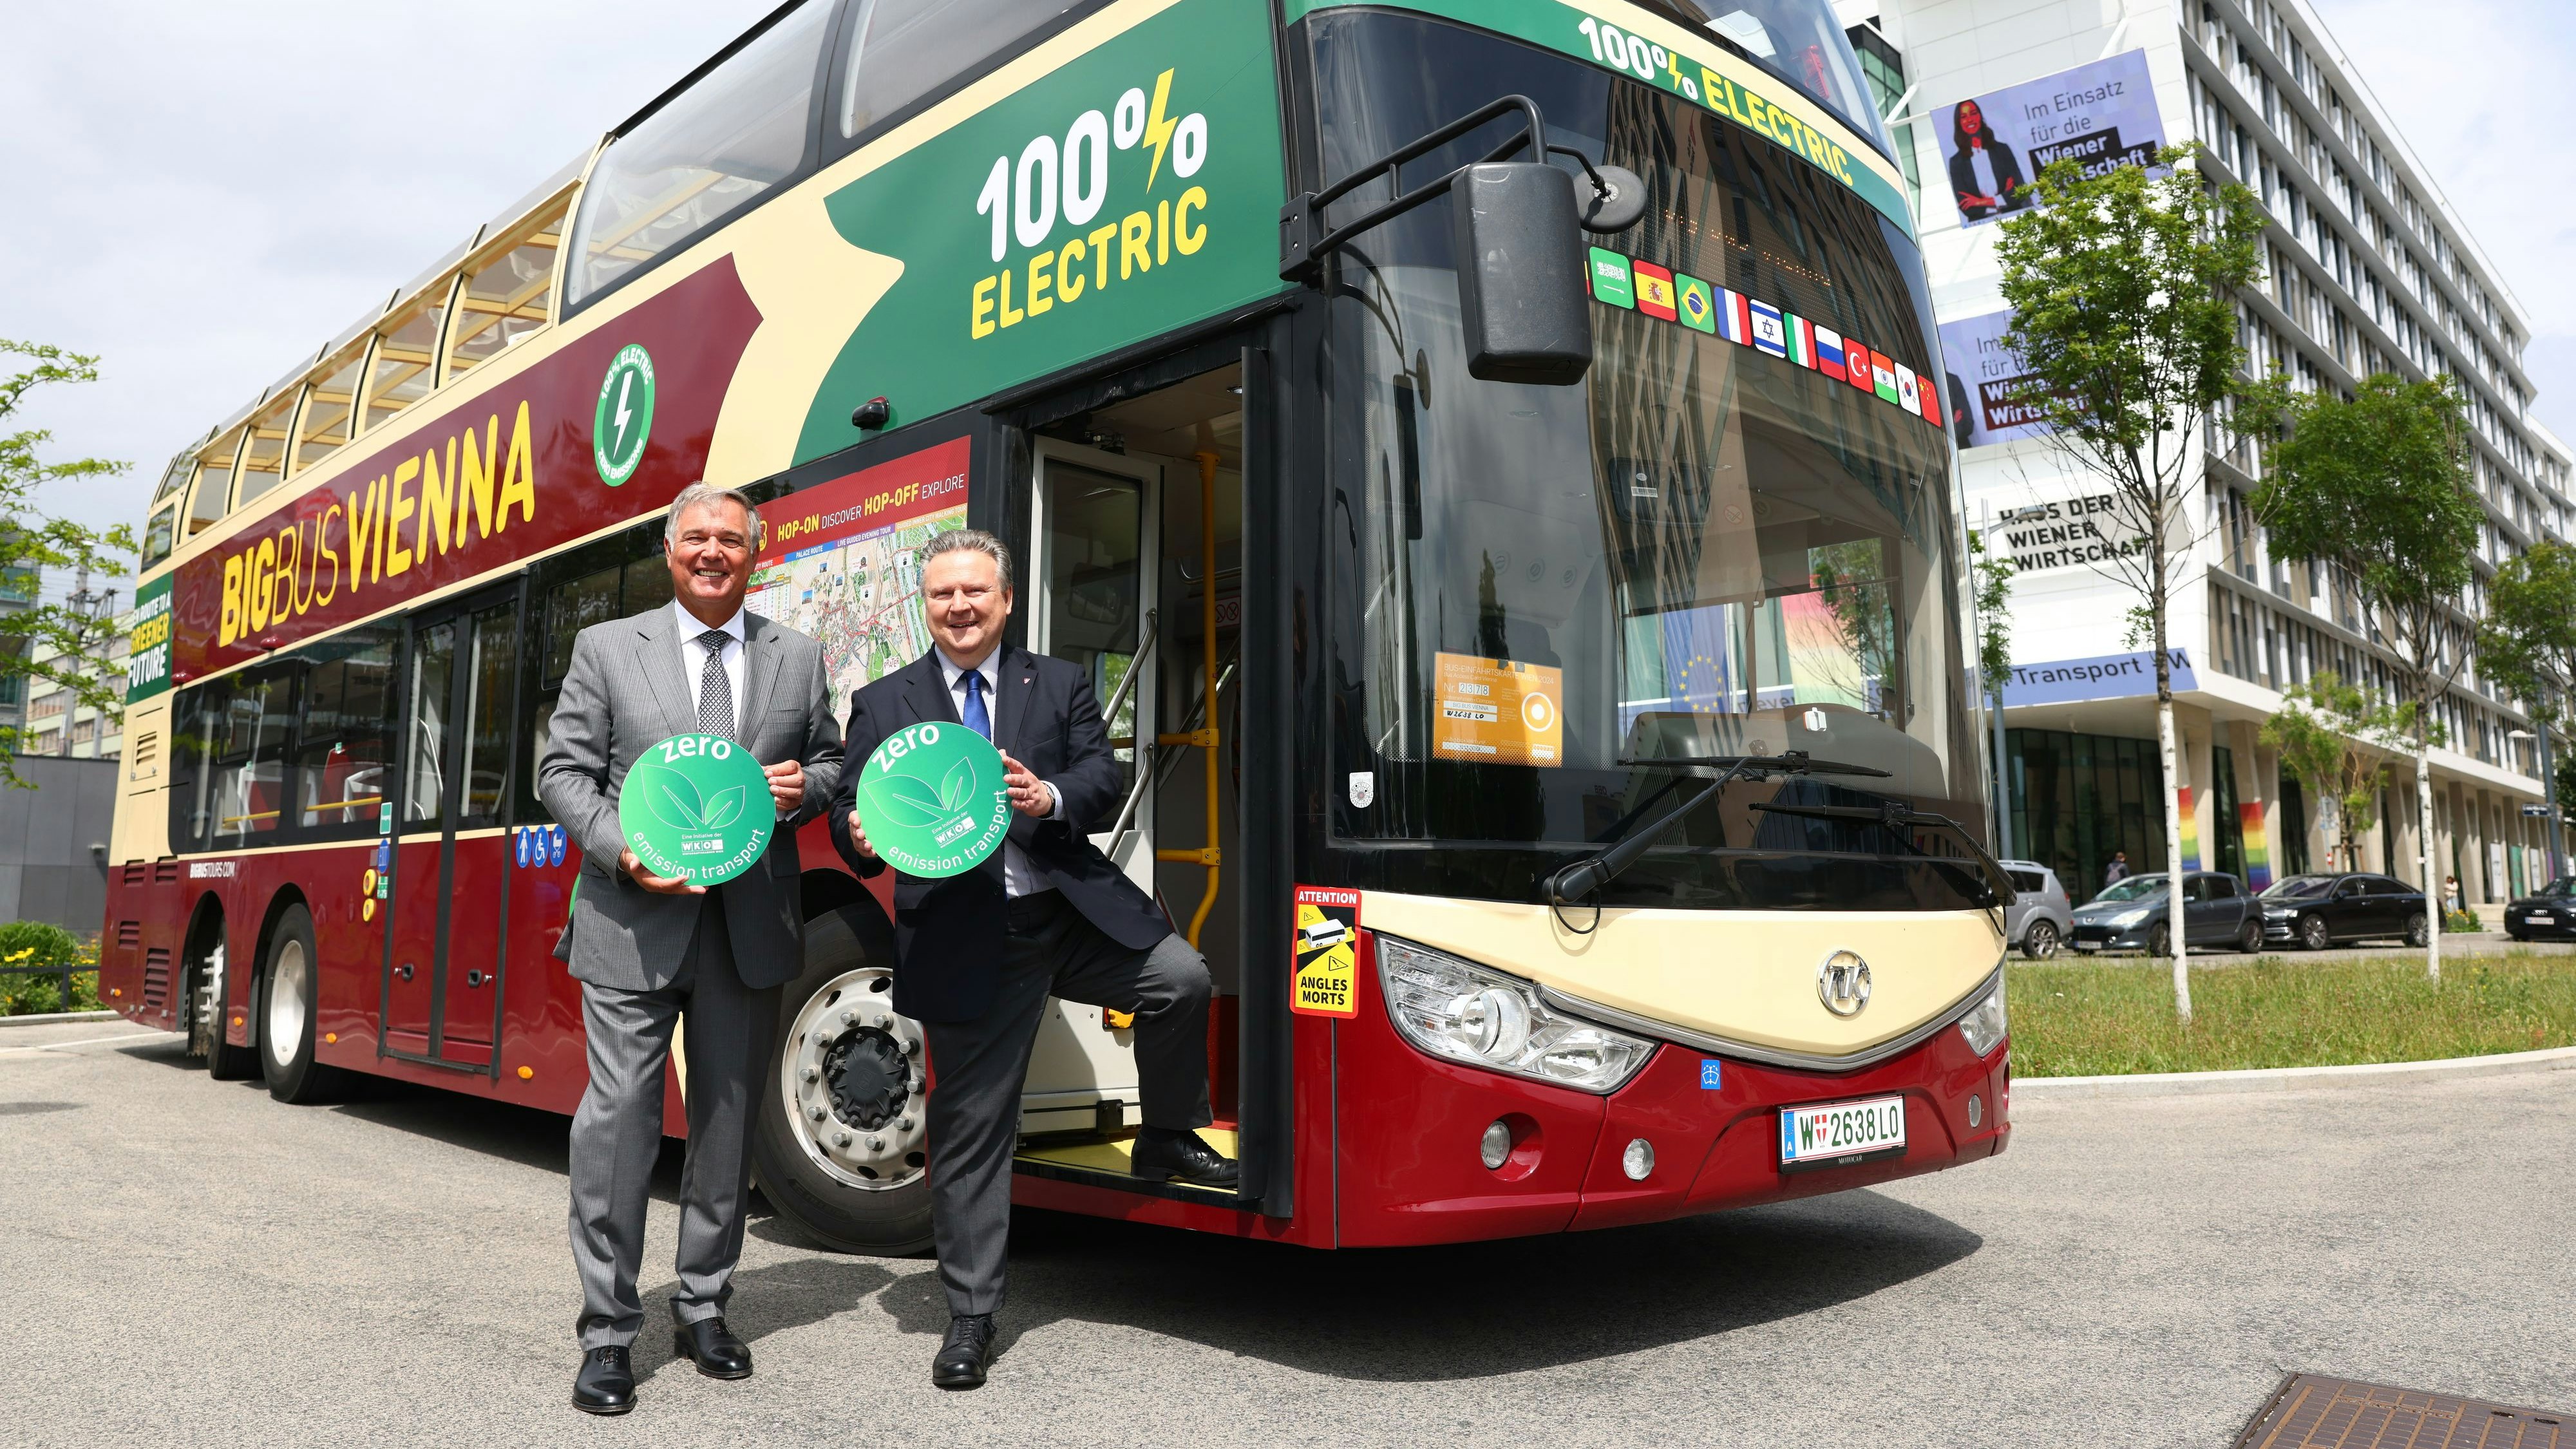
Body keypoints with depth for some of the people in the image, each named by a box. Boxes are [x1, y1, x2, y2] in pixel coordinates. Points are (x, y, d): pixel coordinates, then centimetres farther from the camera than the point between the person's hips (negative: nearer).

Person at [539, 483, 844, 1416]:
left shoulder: (798, 658, 10)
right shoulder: (607, 648, 5)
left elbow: (831, 762, 17)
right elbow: (564, 772, 2)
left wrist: (804, 787, -7)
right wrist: (624, 854, -14)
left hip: (751, 927, 2)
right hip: (634, 925, -2)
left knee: (728, 1121, 11)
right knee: (618, 1119, -3)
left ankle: (703, 1310, 26)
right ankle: (608, 1333, 9)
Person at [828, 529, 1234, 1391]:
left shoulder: (1061, 686, 11)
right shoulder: (882, 705, 9)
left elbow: (1103, 780, 0)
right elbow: (851, 812, 5)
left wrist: (1050, 797, -21)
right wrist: (860, 839, -19)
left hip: (1076, 914, 1)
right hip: (966, 944, -1)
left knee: (1181, 978, -21)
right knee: (971, 1126, 4)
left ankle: (1168, 1142, 8)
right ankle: (970, 1319, 20)